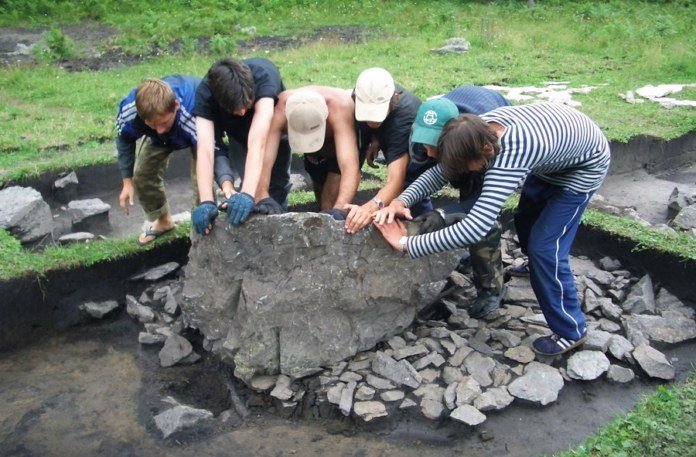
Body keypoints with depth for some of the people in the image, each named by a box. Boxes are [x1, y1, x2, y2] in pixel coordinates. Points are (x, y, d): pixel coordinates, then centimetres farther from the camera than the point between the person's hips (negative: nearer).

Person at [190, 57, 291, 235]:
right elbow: (205, 149, -45)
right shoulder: (205, 93, -37)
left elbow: (257, 141, -54)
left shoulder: (263, 76, -44)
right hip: (239, 132, 1)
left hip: (273, 125, -1)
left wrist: (247, 194, -64)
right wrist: (207, 201, -58)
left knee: (278, 183, -8)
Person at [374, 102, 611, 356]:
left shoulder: (509, 159, -46)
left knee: (545, 248, -12)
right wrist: (403, 199, -31)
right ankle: (538, 265, 58)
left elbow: (474, 228, -52)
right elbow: (443, 169, -13)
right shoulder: (480, 130, -23)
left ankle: (571, 331, 8)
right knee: (525, 220, 24)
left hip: (584, 165, -8)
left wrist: (407, 244, -47)